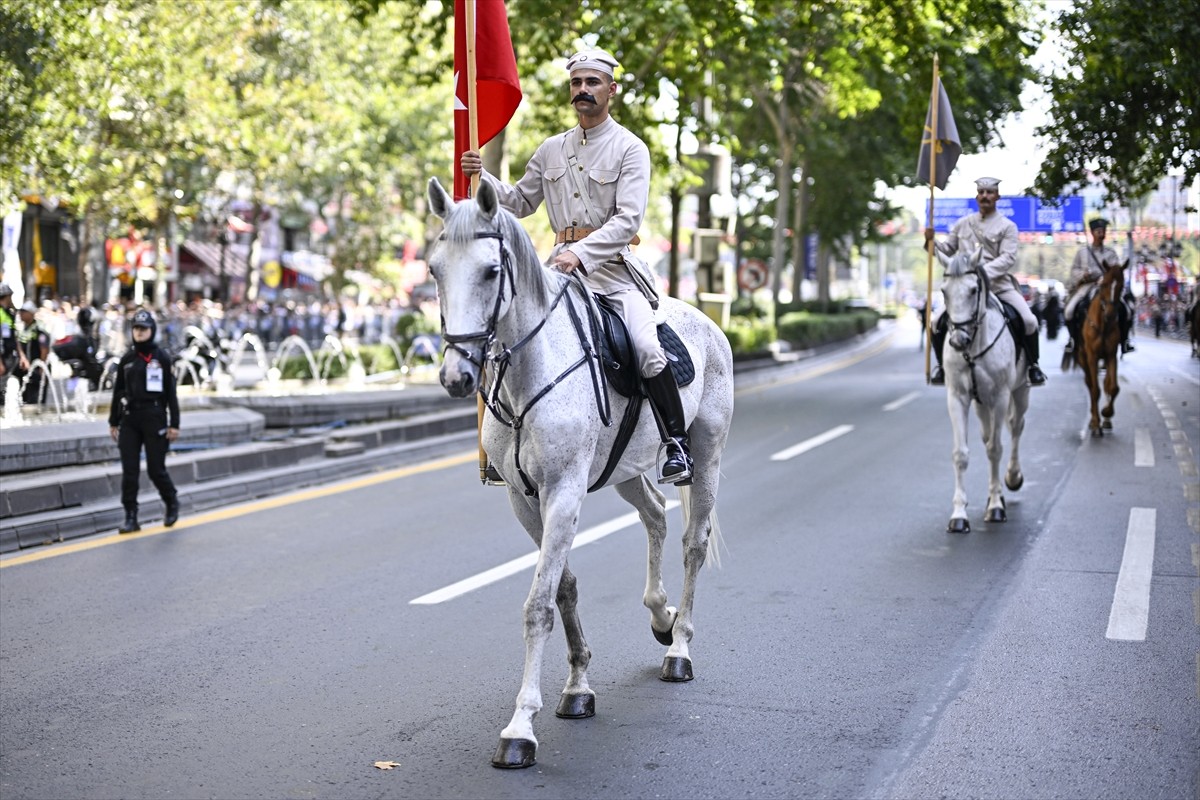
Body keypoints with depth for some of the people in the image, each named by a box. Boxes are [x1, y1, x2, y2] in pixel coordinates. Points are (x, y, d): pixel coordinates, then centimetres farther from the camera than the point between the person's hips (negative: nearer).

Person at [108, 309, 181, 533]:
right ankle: (131, 517, 6)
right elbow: (118, 391, 14)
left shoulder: (161, 357, -2)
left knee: (156, 469, 0)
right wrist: (113, 422, 13)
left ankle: (172, 502, 27)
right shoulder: (127, 359, 9)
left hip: (154, 418, -4)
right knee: (129, 470, 0)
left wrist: (174, 424, -6)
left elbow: (171, 392, -2)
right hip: (129, 419, 4)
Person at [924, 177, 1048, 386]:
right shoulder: (963, 224, 12)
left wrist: (983, 272, -26)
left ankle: (1033, 365, 4)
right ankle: (942, 364, 10)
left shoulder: (1008, 226, 1)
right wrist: (931, 242, -5)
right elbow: (947, 250, 16)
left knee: (1029, 321, -19)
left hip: (999, 284, -2)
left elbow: (1008, 258, -11)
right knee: (939, 322, -13)